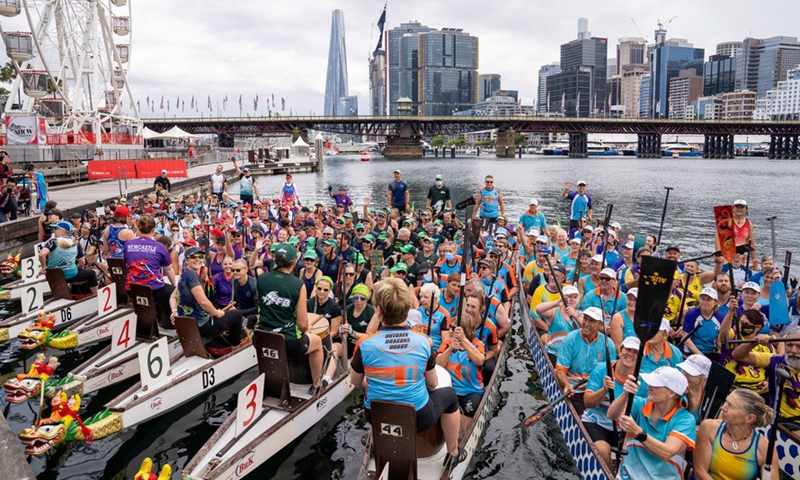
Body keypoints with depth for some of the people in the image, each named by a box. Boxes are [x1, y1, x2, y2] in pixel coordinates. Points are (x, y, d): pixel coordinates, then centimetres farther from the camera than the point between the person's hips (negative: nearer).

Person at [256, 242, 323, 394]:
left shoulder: (261, 279, -3)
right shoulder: (298, 285, -14)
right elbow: (302, 324, -11)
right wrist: (306, 330, 9)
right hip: (289, 343, -4)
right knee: (317, 341, 27)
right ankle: (316, 386, 37)